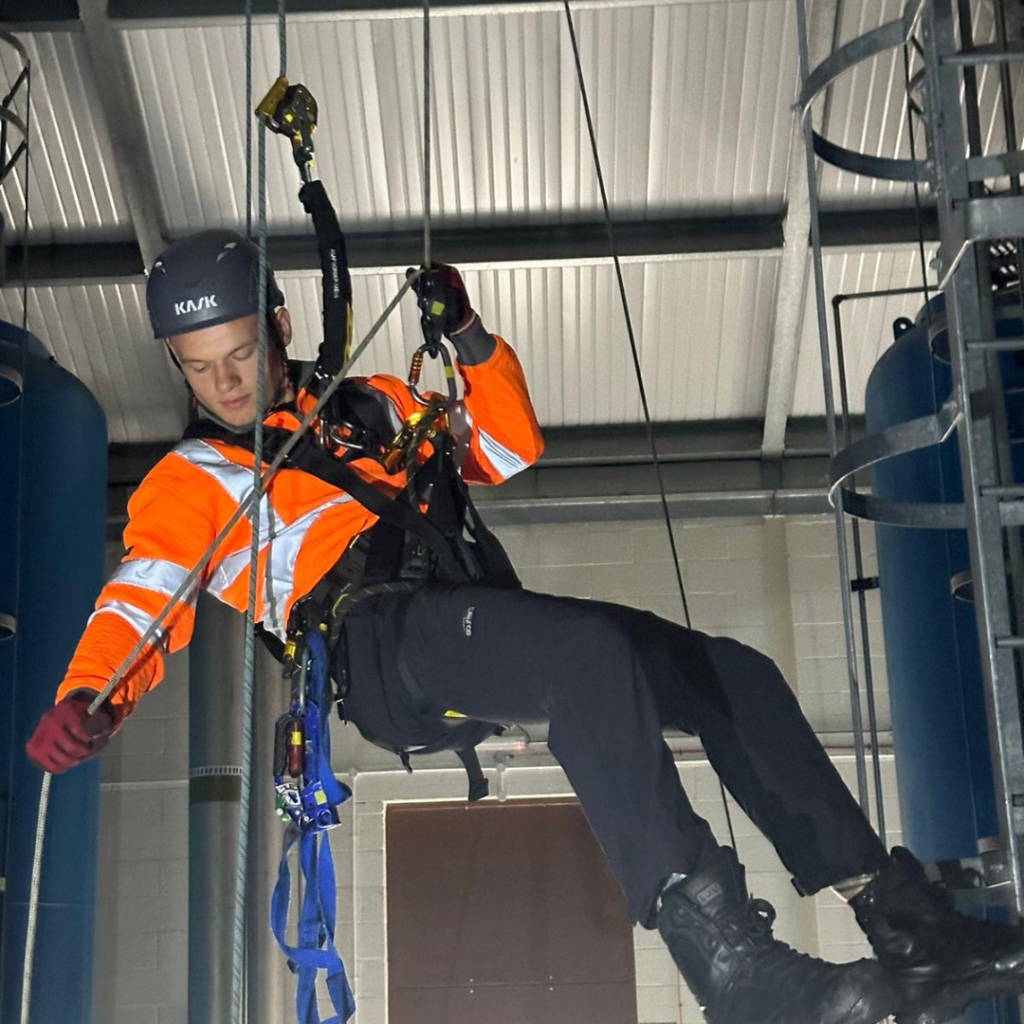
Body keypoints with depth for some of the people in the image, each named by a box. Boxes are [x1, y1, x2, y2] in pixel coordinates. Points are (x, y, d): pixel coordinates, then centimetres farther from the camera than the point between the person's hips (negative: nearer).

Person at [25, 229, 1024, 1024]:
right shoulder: (189, 481, 15)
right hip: (375, 641, -7)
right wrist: (85, 700, -22)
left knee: (731, 674, -4)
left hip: (474, 619, 7)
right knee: (590, 653, -35)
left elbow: (510, 449, 31)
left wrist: (467, 339, 16)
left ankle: (906, 927, -3)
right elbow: (141, 602, -1)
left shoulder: (369, 405, 30)